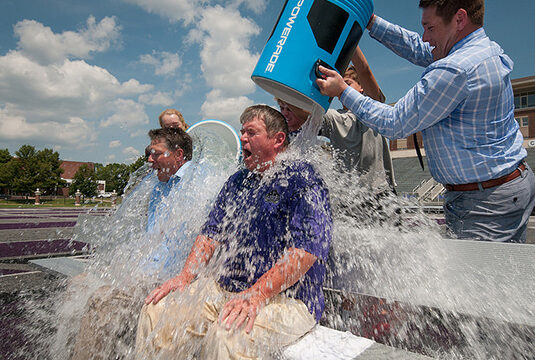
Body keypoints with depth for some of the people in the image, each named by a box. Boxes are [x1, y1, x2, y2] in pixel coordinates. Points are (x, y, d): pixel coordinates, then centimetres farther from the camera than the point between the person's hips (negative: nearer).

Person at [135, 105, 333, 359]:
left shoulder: (302, 179, -8)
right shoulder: (237, 182, 16)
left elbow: (307, 247, -19)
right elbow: (212, 233, 15)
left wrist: (256, 295, -25)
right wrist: (186, 276, 0)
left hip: (287, 298, -6)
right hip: (222, 288, 7)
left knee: (228, 335, -33)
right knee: (156, 311, -5)